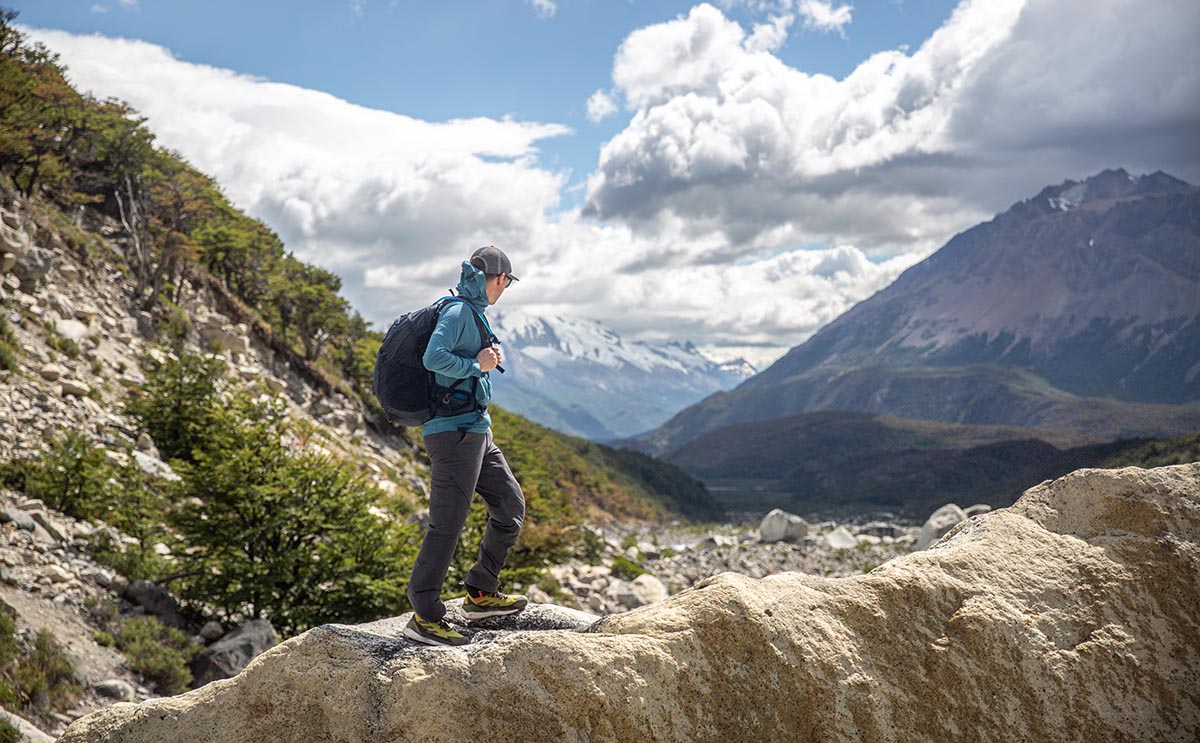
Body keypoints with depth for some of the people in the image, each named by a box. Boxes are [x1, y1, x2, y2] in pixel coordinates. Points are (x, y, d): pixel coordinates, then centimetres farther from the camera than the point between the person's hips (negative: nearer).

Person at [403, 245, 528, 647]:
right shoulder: (459, 311, -12)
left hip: (477, 430, 10)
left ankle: (481, 594, 23)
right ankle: (423, 616, 1)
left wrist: (490, 358, 8)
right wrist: (476, 365, -14)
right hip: (455, 431, -10)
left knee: (511, 506, 14)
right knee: (447, 523, -7)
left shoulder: (473, 313, 18)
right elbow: (433, 357, -27)